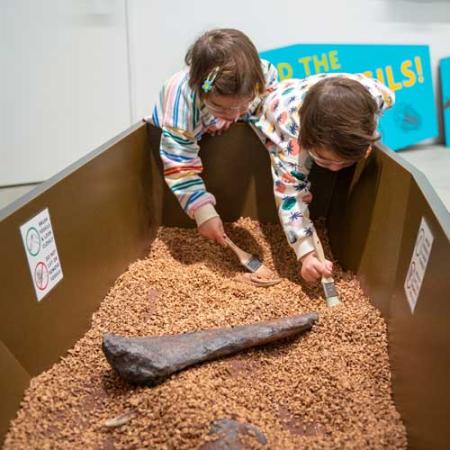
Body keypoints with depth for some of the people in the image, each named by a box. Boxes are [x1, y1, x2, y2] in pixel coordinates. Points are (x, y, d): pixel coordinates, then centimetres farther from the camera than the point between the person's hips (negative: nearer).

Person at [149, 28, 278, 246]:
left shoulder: (264, 75, -37)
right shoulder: (182, 101, -46)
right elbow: (179, 164, -42)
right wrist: (203, 211, -46)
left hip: (223, 133, 5)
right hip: (183, 135, -5)